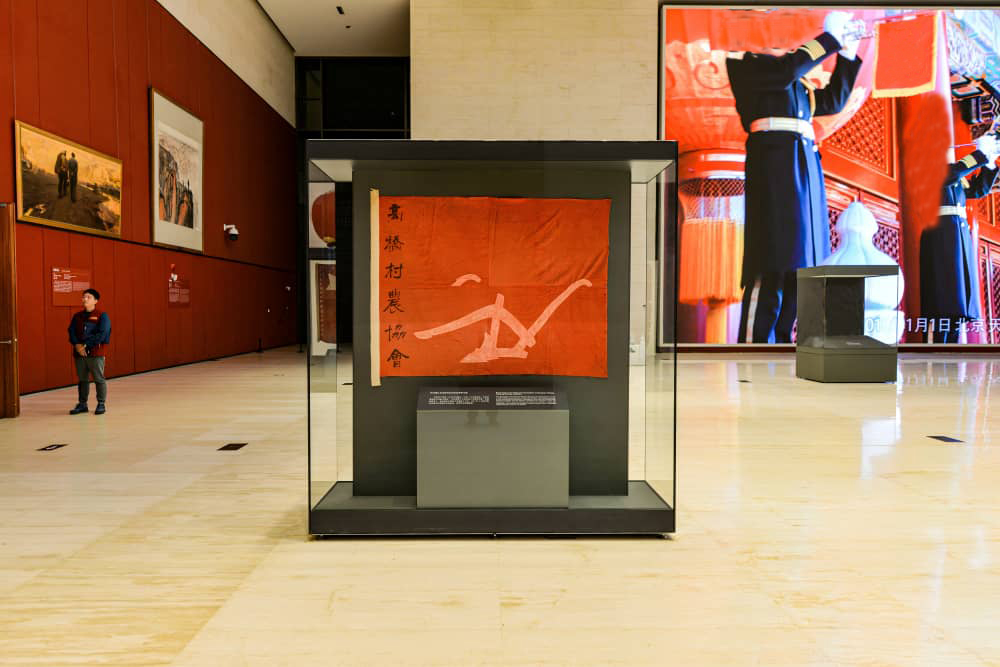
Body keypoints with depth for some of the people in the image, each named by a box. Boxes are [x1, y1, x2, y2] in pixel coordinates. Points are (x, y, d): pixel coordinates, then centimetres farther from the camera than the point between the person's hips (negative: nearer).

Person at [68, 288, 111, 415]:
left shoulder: (102, 316, -2)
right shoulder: (77, 316, 14)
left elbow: (101, 334, -12)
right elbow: (72, 332, 5)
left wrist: (86, 346, -16)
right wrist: (77, 345, -12)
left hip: (96, 353, -5)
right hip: (79, 353, 5)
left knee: (99, 379, -1)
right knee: (82, 379, 11)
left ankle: (101, 404, 7)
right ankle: (82, 404, 19)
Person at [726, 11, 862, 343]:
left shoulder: (798, 80, 27)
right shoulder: (747, 64, 7)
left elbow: (834, 101, 28)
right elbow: (786, 70, -9)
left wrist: (847, 53, 23)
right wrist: (829, 37, 0)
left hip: (805, 167, 8)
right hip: (775, 165, -8)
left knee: (795, 263, 3)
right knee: (770, 265, -16)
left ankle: (781, 338, 7)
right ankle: (754, 341, -14)